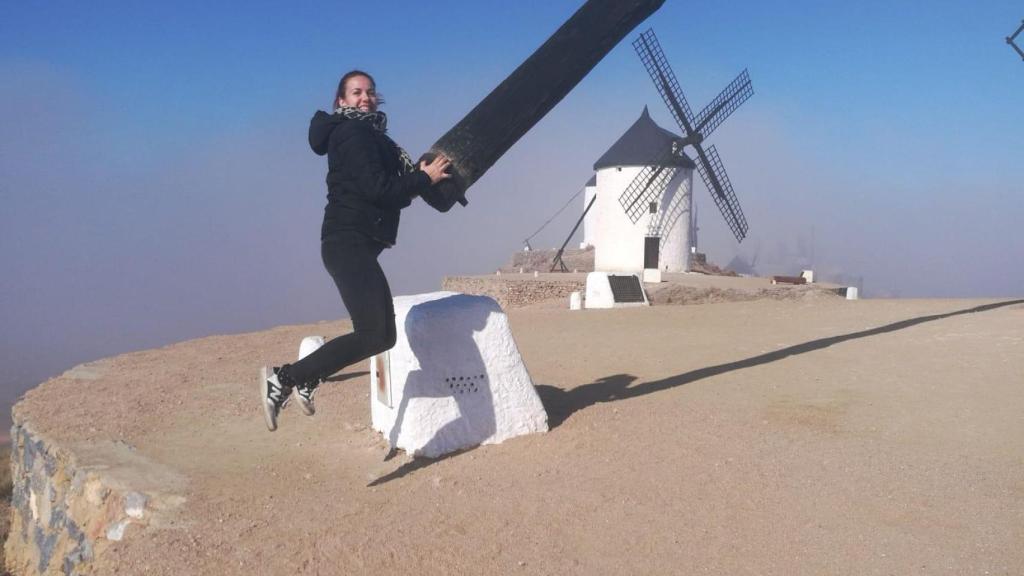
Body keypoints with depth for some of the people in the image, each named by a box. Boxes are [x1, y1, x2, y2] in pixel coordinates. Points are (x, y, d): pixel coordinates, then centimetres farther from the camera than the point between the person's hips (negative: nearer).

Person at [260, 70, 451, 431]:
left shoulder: (370, 136, 23)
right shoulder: (352, 134, -7)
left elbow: (391, 193, 21)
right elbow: (377, 189, -19)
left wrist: (418, 175, 6)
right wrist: (424, 178, -9)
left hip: (357, 246, 10)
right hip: (349, 243, -10)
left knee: (381, 334, 12)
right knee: (373, 334, -18)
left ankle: (303, 380, 19)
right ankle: (284, 378, -13)